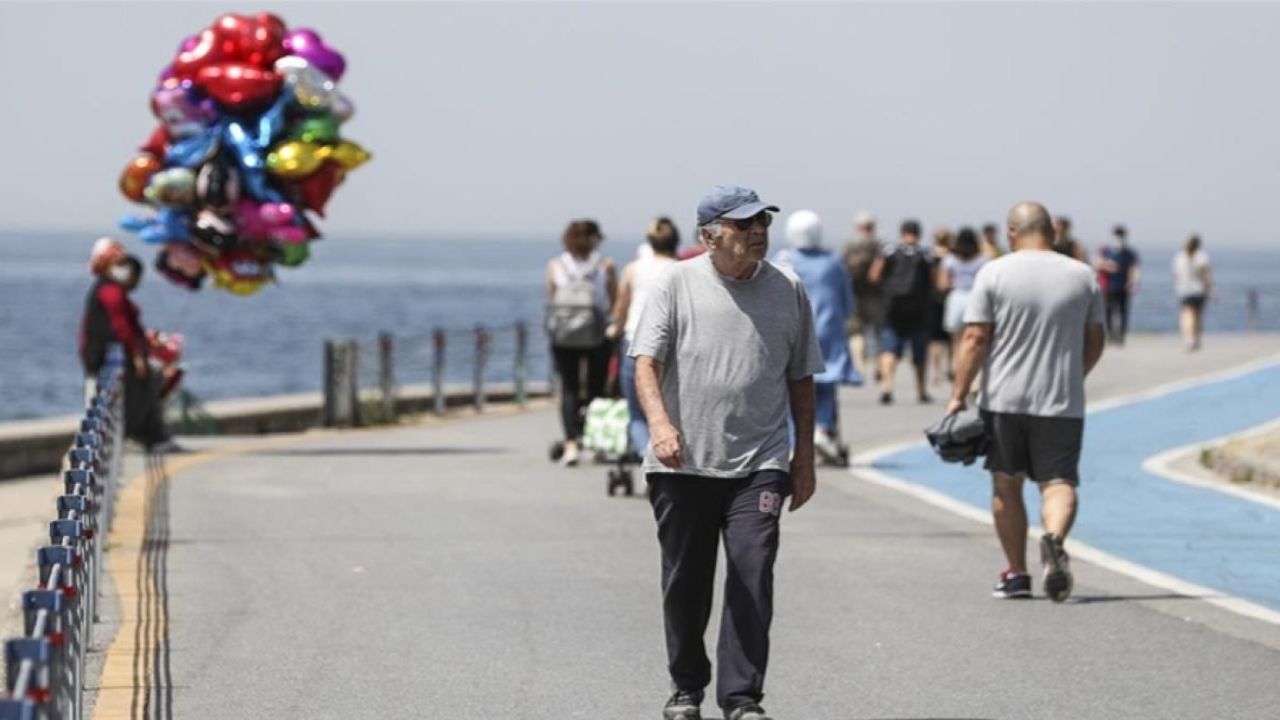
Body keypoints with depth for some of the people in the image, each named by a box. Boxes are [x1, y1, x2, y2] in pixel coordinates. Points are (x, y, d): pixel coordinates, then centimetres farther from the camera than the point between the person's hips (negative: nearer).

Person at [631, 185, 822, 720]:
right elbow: (647, 361, -9)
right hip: (683, 462, -1)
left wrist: (805, 456, 12)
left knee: (753, 578, -10)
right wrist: (660, 423, -26)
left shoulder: (787, 291, 7)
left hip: (759, 465, 1)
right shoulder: (677, 284, -1)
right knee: (684, 582, 9)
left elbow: (801, 379, 14)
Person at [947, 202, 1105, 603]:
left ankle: (1017, 574, 16)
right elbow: (1095, 342, 12)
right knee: (1058, 483, -1)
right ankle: (1054, 539, -32)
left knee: (1006, 484, 12)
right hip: (1062, 402, 1)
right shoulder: (1083, 276, 6)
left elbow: (975, 339, -8)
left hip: (1003, 399, -1)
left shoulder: (994, 273, -3)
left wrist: (959, 395, -6)